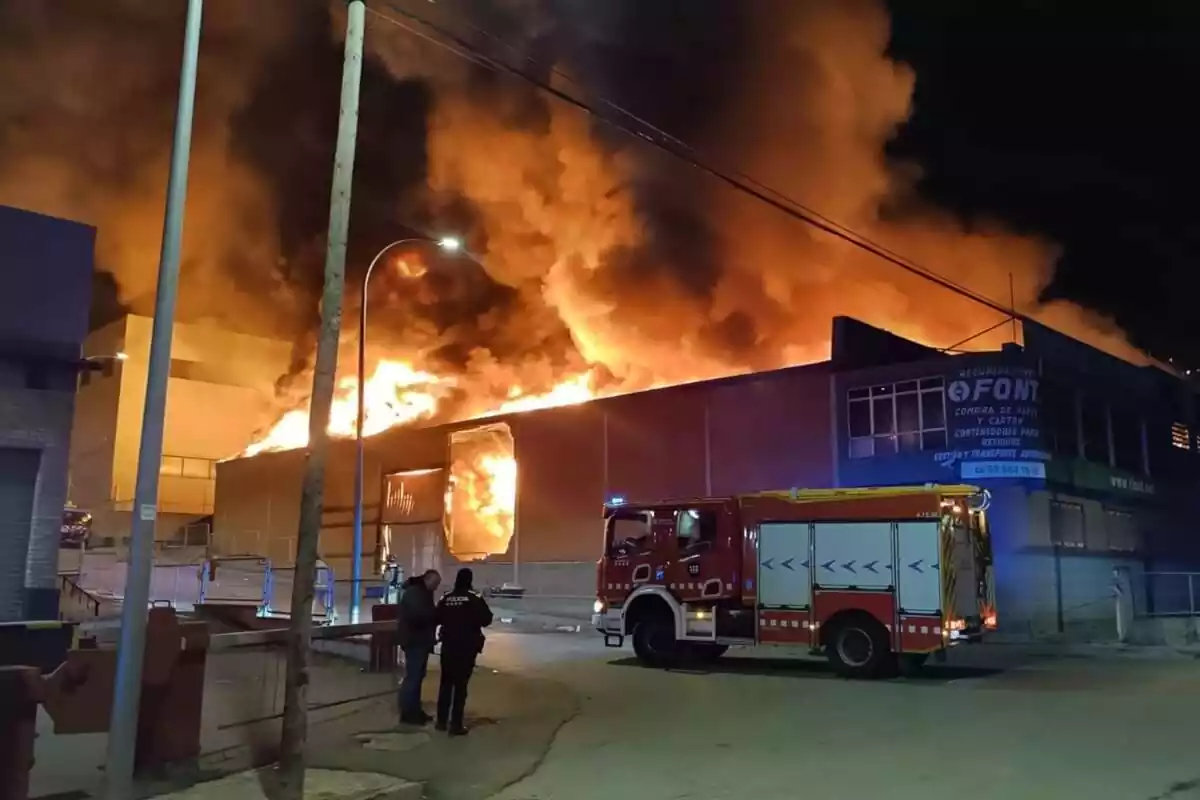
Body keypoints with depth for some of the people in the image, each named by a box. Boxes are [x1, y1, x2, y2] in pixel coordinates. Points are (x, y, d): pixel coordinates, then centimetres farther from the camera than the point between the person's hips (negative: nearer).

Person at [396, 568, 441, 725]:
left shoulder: (423, 593, 17)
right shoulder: (414, 592, -17)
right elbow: (419, 614, -31)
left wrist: (437, 614, -2)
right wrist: (438, 613, -18)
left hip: (420, 640, 10)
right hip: (414, 640, -10)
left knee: (417, 676, 15)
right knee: (413, 676, -7)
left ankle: (414, 710, 23)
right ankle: (407, 713, -1)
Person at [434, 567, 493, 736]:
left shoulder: (445, 599, 0)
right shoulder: (475, 600, -11)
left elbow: (437, 619, 9)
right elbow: (486, 620, -7)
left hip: (448, 646, 4)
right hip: (466, 647, -4)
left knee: (446, 683, 14)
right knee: (461, 685, -1)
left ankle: (442, 720, 19)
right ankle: (456, 724, -1)